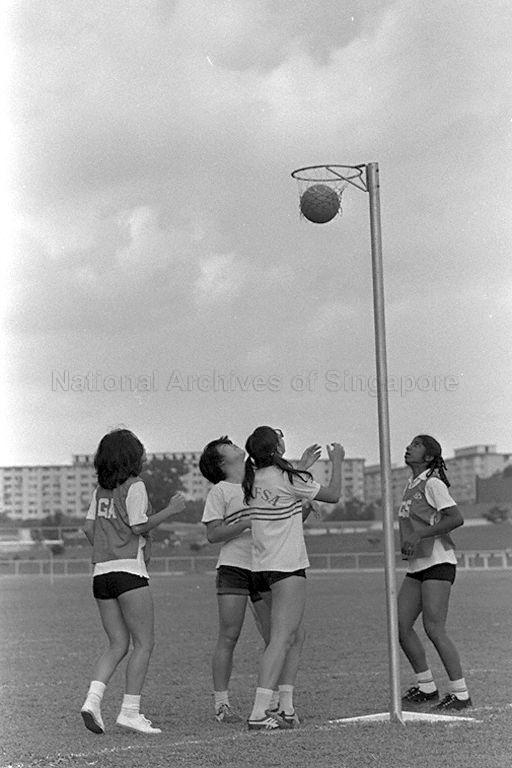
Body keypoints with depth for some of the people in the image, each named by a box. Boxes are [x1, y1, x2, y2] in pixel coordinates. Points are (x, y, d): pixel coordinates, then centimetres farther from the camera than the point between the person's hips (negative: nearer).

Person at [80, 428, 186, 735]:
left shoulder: (101, 490, 14)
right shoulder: (134, 486, -6)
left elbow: (89, 528, 13)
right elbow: (139, 526, -11)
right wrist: (171, 509, -2)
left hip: (101, 572, 7)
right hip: (129, 571, -7)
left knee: (118, 645, 12)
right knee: (144, 644, 0)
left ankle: (93, 700, -5)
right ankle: (130, 711, -4)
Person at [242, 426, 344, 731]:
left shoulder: (253, 479, 7)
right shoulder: (288, 478, -12)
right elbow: (334, 495, -1)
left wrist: (304, 465, 35)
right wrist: (337, 462, 14)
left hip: (261, 568, 8)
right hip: (288, 567, -8)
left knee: (292, 634, 17)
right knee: (282, 638, -11)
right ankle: (260, 712, -18)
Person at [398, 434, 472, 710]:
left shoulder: (433, 484, -10)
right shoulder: (411, 486, 17)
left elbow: (456, 518, -21)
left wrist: (419, 536, -24)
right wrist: (405, 544, 10)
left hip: (437, 563, -9)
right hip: (416, 566, 9)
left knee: (434, 629, -12)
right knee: (401, 626, 4)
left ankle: (460, 694, -4)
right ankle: (426, 687, 15)